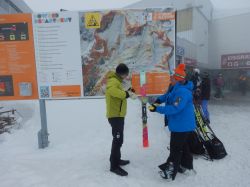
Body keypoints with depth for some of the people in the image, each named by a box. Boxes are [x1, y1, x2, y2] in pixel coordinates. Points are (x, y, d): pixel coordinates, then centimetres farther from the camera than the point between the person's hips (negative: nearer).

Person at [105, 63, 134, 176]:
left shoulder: (116, 81, 16)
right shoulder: (113, 81, -18)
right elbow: (112, 90, -40)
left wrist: (127, 92, 5)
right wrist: (126, 94, -32)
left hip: (118, 115, 11)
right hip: (115, 116, -11)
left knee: (118, 139, 20)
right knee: (118, 140, -6)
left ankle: (115, 159, 34)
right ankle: (114, 166, 5)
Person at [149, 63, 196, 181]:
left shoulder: (182, 91, -27)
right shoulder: (177, 88, 6)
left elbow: (174, 108, -33)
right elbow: (169, 96, 19)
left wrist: (157, 109, -31)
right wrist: (159, 100, 0)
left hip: (181, 126, -10)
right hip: (182, 125, 10)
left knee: (175, 148, 2)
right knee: (183, 146, 24)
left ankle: (171, 172, 17)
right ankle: (187, 166, 42)